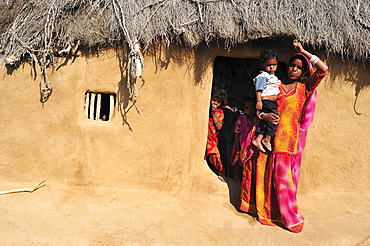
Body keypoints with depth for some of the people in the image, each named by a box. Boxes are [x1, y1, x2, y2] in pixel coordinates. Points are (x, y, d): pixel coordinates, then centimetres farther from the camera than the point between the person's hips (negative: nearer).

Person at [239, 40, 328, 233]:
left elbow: (323, 69, -7)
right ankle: (261, 209, 24)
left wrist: (303, 51, -2)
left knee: (283, 177, -3)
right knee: (263, 173, 7)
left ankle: (289, 217, 12)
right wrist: (263, 115, -11)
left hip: (288, 139, -3)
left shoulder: (305, 87, 6)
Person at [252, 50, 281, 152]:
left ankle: (258, 139, 7)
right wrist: (259, 101, -25)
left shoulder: (274, 76, 20)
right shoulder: (263, 76, -10)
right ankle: (267, 139, -2)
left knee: (264, 121, 6)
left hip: (272, 103, 9)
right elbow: (258, 89, -17)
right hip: (265, 101, -9)